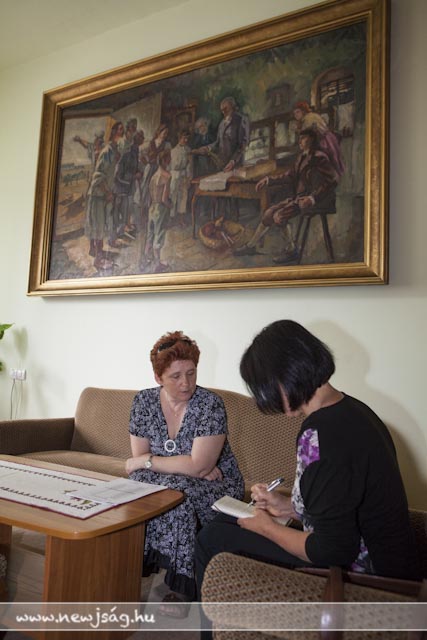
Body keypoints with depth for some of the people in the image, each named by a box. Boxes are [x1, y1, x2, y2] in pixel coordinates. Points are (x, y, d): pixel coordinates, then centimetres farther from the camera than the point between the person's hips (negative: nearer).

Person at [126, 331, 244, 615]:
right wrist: (189, 465, -18)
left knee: (176, 490, -34)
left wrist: (146, 461, -16)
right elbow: (139, 458, -5)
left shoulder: (211, 405, -19)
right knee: (136, 487, -28)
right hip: (166, 479, 3)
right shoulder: (144, 401, -5)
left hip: (216, 485, -3)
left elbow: (198, 465, -24)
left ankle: (181, 585, -17)